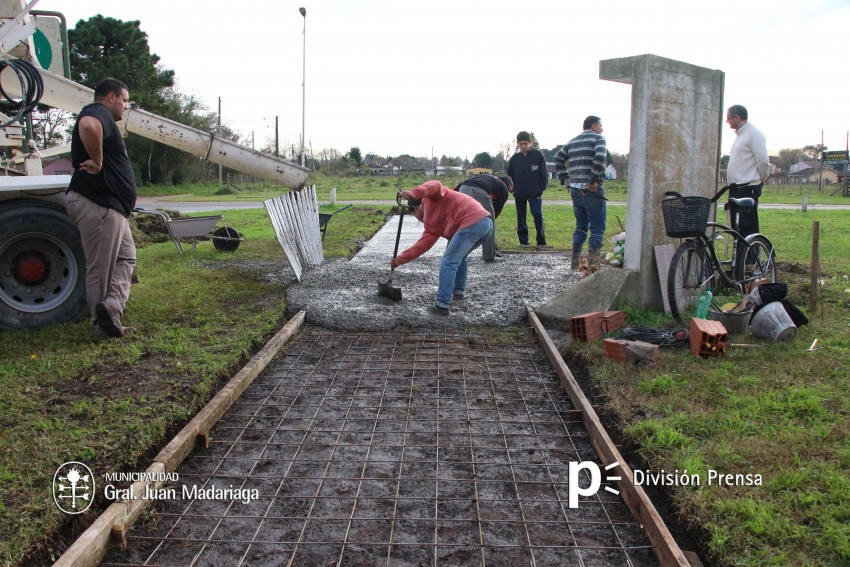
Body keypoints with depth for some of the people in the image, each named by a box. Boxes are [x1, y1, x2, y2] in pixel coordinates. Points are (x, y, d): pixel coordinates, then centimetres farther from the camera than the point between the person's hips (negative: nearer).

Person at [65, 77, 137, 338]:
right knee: (101, 268, -3)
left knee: (126, 257, 11)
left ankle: (111, 307, 0)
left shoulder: (102, 119, 22)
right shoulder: (98, 113, -11)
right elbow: (87, 126, -36)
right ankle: (104, 321, 4)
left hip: (110, 205, 11)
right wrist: (97, 161, -25)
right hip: (98, 205, -11)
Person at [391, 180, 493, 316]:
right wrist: (400, 259, 21)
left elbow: (435, 186, -12)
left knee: (448, 262, -5)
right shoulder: (431, 225, 31)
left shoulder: (430, 198, 12)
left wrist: (413, 192, -24)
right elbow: (421, 245, 23)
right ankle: (458, 291, 40)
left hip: (472, 223, -10)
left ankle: (442, 305, -4)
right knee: (459, 256, 32)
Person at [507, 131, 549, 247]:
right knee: (521, 218, 7)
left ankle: (541, 241, -4)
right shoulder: (514, 158, 5)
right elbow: (510, 175, 13)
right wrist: (513, 189, 4)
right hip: (519, 194, 3)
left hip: (535, 193, -3)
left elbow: (544, 173, -1)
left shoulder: (538, 155, -2)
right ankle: (523, 241, 16)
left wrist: (541, 188, -6)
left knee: (537, 215, -13)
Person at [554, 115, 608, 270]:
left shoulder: (572, 142, 18)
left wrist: (564, 178, 15)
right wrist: (593, 180, -16)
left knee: (580, 226, 17)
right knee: (597, 228, -2)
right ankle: (592, 264, -6)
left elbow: (558, 158, 19)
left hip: (575, 190, 7)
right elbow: (599, 158, -20)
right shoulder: (598, 138, -3)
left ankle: (575, 261, 18)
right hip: (592, 191, -7)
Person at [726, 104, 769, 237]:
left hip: (748, 188, -9)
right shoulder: (740, 134, 17)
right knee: (736, 226, 12)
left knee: (748, 227, -8)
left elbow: (763, 161, -15)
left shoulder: (754, 133, -11)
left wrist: (762, 180, -2)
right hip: (736, 187, 9)